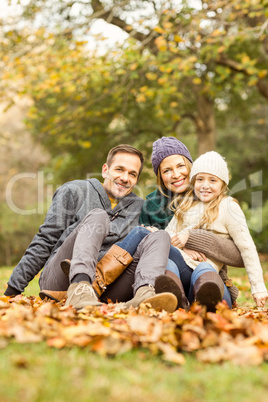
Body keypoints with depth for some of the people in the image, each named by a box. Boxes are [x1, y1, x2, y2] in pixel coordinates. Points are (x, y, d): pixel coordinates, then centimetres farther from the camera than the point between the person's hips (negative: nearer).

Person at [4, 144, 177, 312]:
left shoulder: (139, 207, 19)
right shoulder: (74, 191, 7)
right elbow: (44, 242, 5)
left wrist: (128, 253, -1)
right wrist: (13, 290, 1)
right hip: (60, 280, -3)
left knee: (160, 237, -11)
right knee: (98, 216, -24)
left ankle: (144, 293, -42)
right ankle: (79, 288, -49)